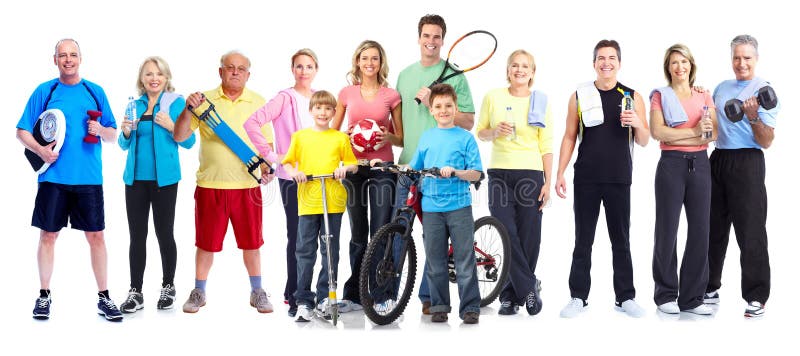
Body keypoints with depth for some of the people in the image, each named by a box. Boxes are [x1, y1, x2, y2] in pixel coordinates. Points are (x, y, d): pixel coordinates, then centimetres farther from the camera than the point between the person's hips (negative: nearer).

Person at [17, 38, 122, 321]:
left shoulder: (95, 92, 9)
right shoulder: (44, 92, 4)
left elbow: (113, 135, 12)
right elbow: (22, 132, 4)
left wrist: (101, 130, -10)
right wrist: (40, 150, -15)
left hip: (89, 178, 1)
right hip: (54, 177, -1)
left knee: (96, 236, 1)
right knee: (48, 234, 4)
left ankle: (103, 298, 10)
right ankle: (44, 296, 16)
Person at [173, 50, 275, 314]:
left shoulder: (258, 103, 7)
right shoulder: (205, 100, 2)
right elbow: (179, 137, -2)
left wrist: (267, 166, -7)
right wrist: (189, 109, -17)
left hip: (247, 184, 1)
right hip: (210, 183, -1)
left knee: (251, 241, 8)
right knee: (206, 242, 8)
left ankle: (257, 292, 21)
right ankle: (199, 292, 21)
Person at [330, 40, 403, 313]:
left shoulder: (391, 95, 4)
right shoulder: (347, 93, 6)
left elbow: (401, 138, 7)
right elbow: (333, 132, 12)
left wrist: (388, 136, -13)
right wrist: (347, 136, -8)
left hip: (382, 168, -1)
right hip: (354, 167, 1)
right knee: (358, 235, 7)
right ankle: (354, 295, 14)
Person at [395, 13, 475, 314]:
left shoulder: (455, 77, 0)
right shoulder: (405, 75, 15)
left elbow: (468, 122, -5)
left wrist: (434, 104, -13)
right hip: (406, 164, 4)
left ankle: (429, 295, 10)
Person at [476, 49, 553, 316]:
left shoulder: (540, 101, 6)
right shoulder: (493, 97, 6)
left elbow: (546, 146, 5)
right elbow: (480, 132, 13)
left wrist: (547, 182, -1)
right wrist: (495, 131, -10)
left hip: (531, 174, 0)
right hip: (500, 173, 0)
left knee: (528, 237, -1)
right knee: (507, 235, -8)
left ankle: (511, 295, 13)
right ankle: (529, 288, 5)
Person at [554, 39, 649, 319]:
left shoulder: (632, 97, 5)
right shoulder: (580, 96, 5)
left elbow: (643, 141, 6)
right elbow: (569, 137, 7)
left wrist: (637, 123, -15)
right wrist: (559, 174, 0)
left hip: (619, 179, 0)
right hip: (586, 179, 0)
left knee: (621, 241, 6)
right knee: (583, 240, 4)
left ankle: (625, 297, 12)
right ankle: (578, 297, 9)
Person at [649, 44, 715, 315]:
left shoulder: (704, 97, 13)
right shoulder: (660, 96, 4)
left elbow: (713, 133, 2)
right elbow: (657, 132, -10)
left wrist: (675, 135, -11)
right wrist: (695, 131, -11)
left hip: (700, 164, 3)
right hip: (671, 164, -3)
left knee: (700, 230, 1)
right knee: (667, 230, 1)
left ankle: (692, 297, 9)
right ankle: (666, 295, 11)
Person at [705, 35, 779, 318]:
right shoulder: (722, 88, 14)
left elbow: (767, 142, -8)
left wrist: (753, 118, -24)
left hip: (747, 162, -6)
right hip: (717, 159, 6)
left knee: (750, 231, -6)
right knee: (714, 227, 12)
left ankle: (755, 297, 0)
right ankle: (709, 285, 23)